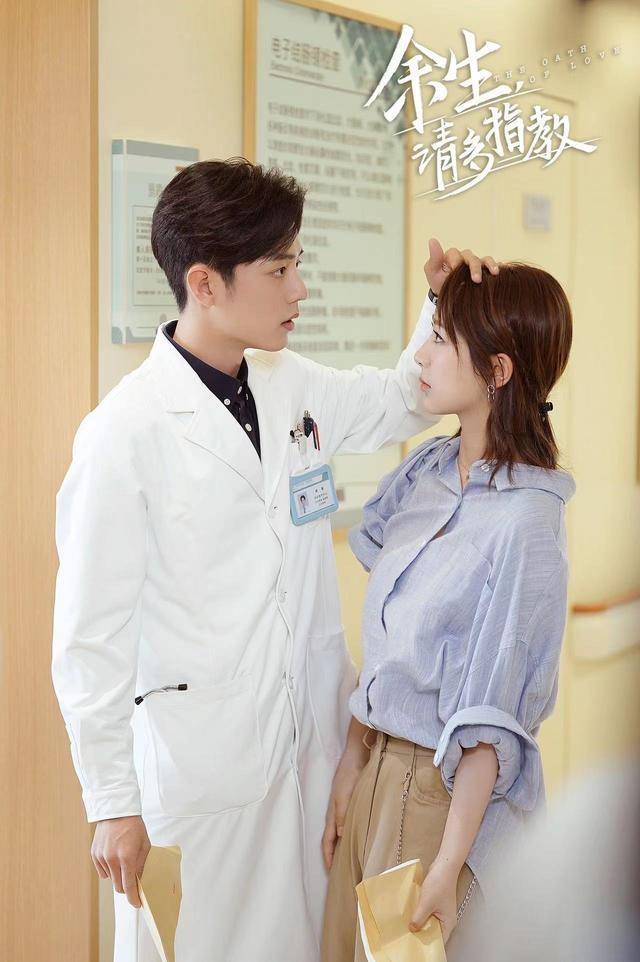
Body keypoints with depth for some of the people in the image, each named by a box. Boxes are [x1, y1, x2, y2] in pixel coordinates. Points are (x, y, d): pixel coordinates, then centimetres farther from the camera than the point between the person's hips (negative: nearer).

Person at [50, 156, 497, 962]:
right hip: (193, 766, -6)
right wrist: (111, 803, -10)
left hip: (308, 742, 6)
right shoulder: (126, 433, -17)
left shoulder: (293, 386, 2)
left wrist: (443, 302, 2)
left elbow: (401, 403, 21)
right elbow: (91, 634, -14)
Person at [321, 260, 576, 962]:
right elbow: (385, 640, 7)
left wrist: (448, 865, -17)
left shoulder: (524, 521, -21)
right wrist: (353, 760, 7)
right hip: (379, 762, 7)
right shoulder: (431, 466, 1)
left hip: (445, 785, -7)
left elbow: (491, 720, -19)